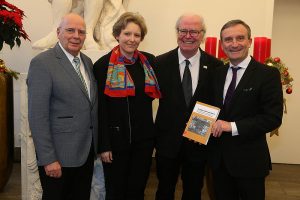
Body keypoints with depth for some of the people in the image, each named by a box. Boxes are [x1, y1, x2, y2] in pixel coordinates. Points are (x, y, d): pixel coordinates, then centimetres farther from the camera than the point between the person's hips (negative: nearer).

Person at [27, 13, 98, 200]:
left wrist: (96, 143, 9)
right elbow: (37, 116, -17)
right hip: (59, 154, -6)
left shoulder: (87, 61, 8)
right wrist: (48, 159, -18)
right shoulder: (42, 63, -14)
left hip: (87, 150, 7)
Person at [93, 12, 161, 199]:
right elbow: (101, 109, -8)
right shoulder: (103, 65, -9)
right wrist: (104, 145, -9)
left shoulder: (150, 61, 2)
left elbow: (158, 92, 10)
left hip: (144, 138, 3)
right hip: (116, 139, -3)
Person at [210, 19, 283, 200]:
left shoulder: (268, 74, -10)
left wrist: (232, 126, -23)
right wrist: (212, 126, -7)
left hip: (249, 160, -4)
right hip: (219, 158, 5)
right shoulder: (218, 73, 7)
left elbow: (273, 118, -16)